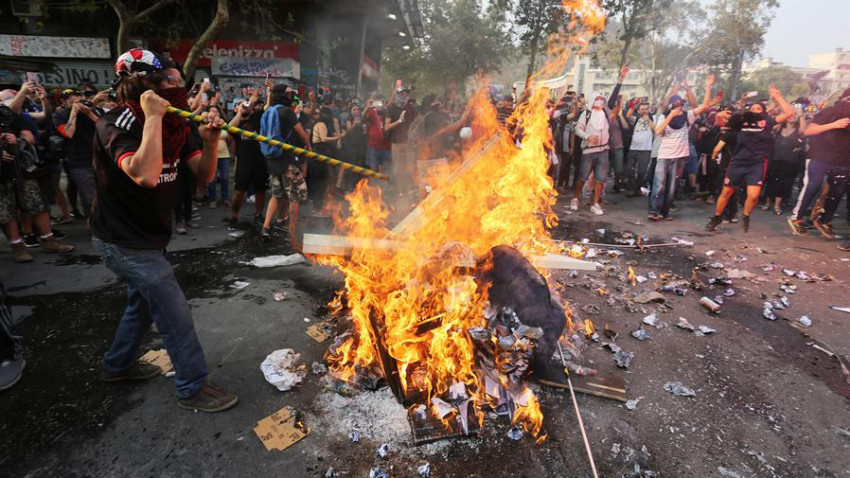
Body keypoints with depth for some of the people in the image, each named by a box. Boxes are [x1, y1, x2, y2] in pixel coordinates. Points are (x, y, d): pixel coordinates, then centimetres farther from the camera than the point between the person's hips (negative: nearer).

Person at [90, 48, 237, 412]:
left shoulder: (175, 126, -1)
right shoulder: (115, 126, -23)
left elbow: (205, 174, -6)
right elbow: (145, 175, -42)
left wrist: (210, 140, -24)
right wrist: (153, 117, -37)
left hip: (147, 236, 9)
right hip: (123, 241, -9)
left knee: (143, 301, 25)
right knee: (175, 312, -5)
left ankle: (117, 365, 47)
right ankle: (193, 388, 11)